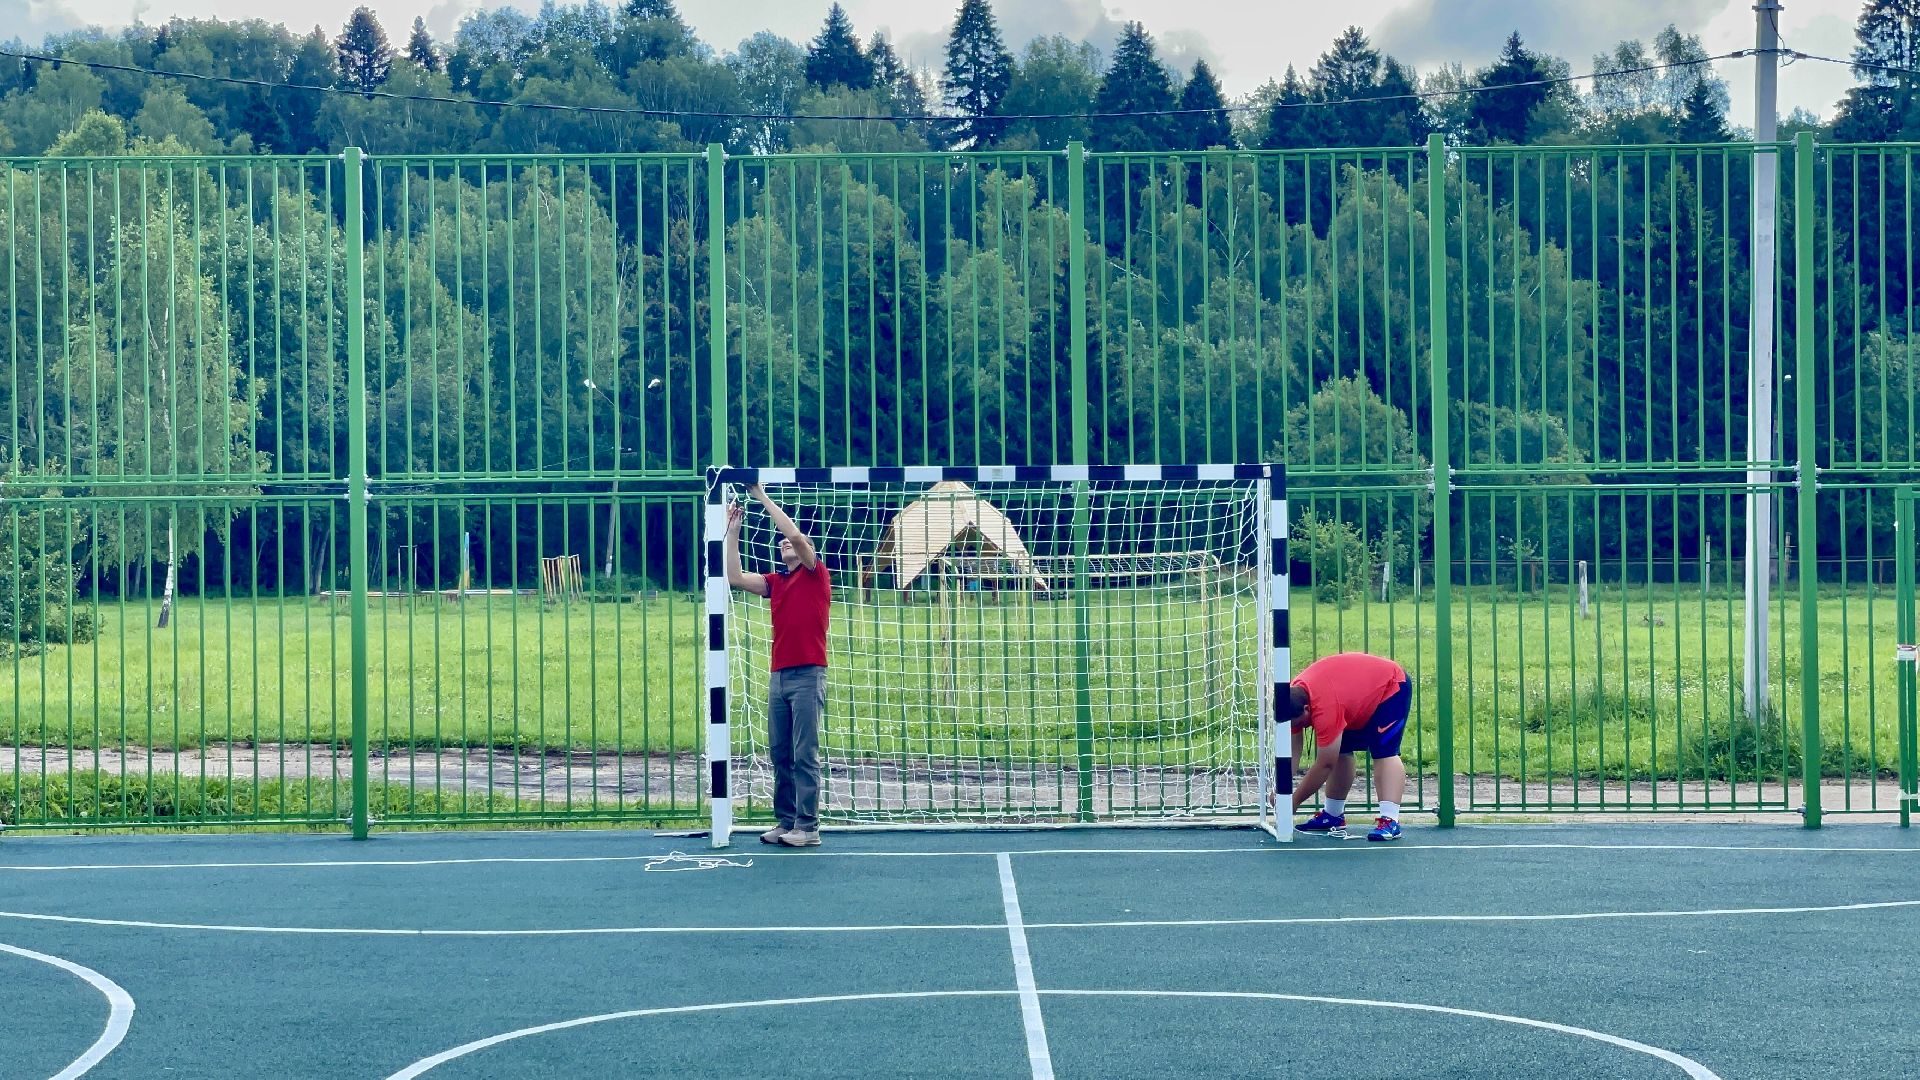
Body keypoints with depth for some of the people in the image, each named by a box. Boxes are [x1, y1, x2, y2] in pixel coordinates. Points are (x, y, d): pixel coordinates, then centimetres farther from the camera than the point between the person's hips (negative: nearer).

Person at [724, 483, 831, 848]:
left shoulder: (816, 574, 1)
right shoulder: (776, 582, 16)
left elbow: (796, 533, -12)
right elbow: (735, 578, 7)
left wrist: (763, 497, -5)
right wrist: (732, 531, 6)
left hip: (807, 674, -6)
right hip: (778, 676, 6)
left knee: (804, 755, -6)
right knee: (780, 755, 6)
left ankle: (807, 827, -5)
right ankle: (785, 822, 11)